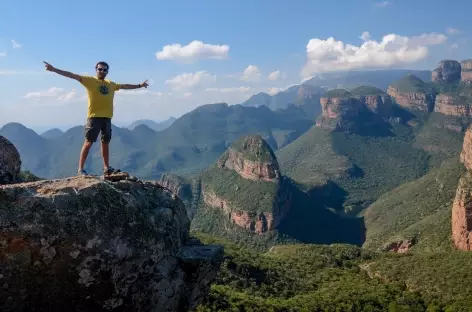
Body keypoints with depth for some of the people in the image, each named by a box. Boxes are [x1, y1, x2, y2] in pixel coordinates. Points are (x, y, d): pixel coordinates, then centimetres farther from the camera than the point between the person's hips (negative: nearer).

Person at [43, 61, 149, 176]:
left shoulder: (111, 84, 16)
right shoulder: (90, 80, 1)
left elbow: (125, 86, 32)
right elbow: (72, 75, -7)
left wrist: (139, 86, 41)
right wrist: (54, 69, -14)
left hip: (107, 117, 5)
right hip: (94, 117, -5)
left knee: (105, 142, 12)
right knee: (88, 142, -6)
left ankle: (107, 168, 20)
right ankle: (80, 169, -2)